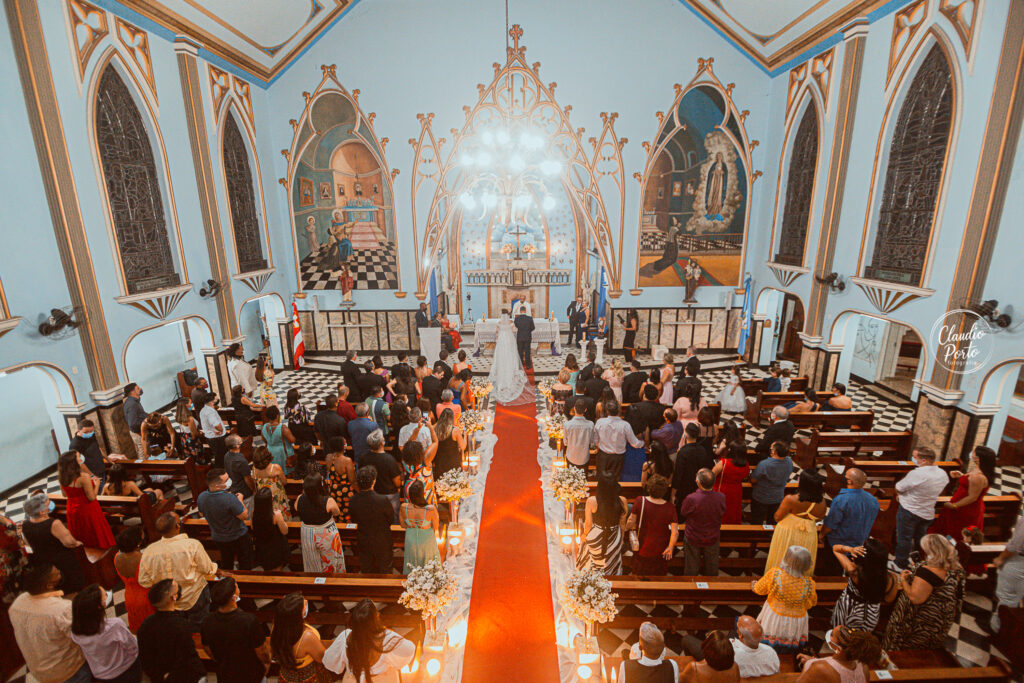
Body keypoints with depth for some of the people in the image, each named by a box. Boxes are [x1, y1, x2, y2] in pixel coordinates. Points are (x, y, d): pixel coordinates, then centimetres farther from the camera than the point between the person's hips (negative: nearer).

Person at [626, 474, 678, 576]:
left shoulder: (640, 501, -21)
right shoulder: (670, 507, -18)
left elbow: (630, 523, -15)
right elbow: (675, 532, -17)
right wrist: (670, 548, -2)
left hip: (642, 549, -1)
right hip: (660, 552, 1)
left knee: (640, 578, 22)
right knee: (659, 578, 25)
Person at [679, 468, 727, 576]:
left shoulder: (691, 499, -35)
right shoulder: (721, 498, -27)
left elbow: (682, 515, -15)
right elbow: (722, 514, -5)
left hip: (692, 539, -2)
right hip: (712, 539, 3)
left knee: (691, 568, 23)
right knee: (712, 568, 29)